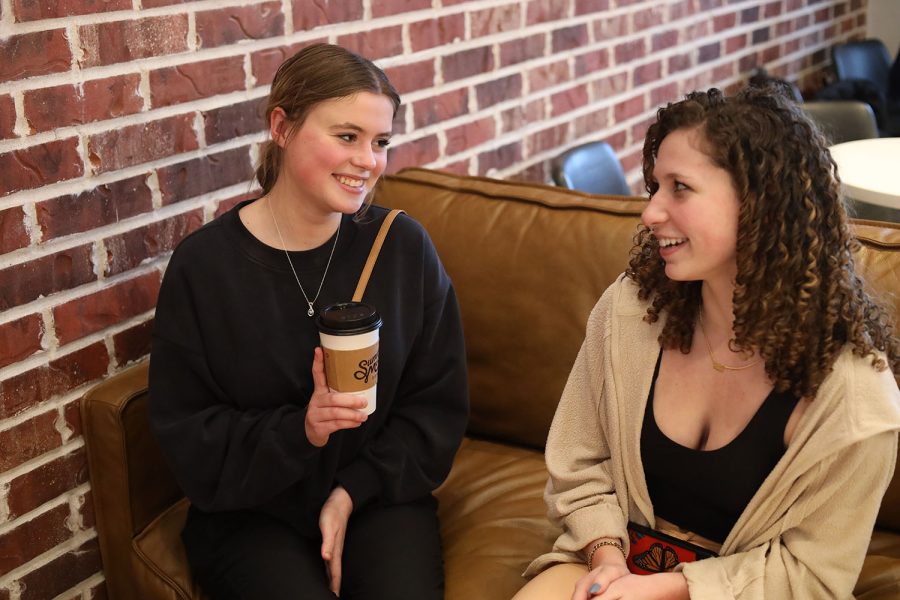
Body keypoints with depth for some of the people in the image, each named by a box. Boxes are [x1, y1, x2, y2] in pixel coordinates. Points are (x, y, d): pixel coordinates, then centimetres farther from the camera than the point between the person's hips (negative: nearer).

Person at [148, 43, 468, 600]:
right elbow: (188, 438, -7)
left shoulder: (404, 245, -5)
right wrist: (300, 430, -22)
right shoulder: (203, 264, -9)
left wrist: (352, 492, -9)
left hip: (378, 496, 1)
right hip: (250, 512, -1)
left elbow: (438, 403, 2)